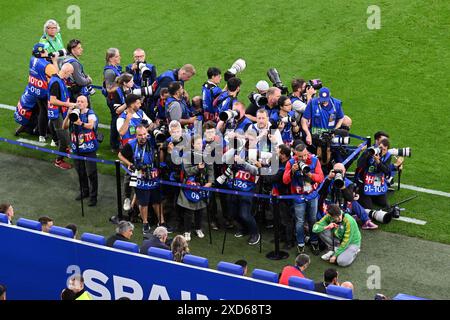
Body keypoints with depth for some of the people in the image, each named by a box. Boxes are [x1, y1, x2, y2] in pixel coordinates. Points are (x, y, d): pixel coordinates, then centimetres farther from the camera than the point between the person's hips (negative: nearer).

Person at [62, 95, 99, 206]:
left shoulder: (90, 113, -10)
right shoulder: (73, 113, 5)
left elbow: (91, 125, -27)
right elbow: (64, 127, -2)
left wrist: (81, 123, -46)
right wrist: (68, 115, -18)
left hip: (89, 148, -5)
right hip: (76, 148, 5)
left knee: (91, 173, -4)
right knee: (80, 171, 16)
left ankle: (93, 196, 4)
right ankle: (84, 191, 34)